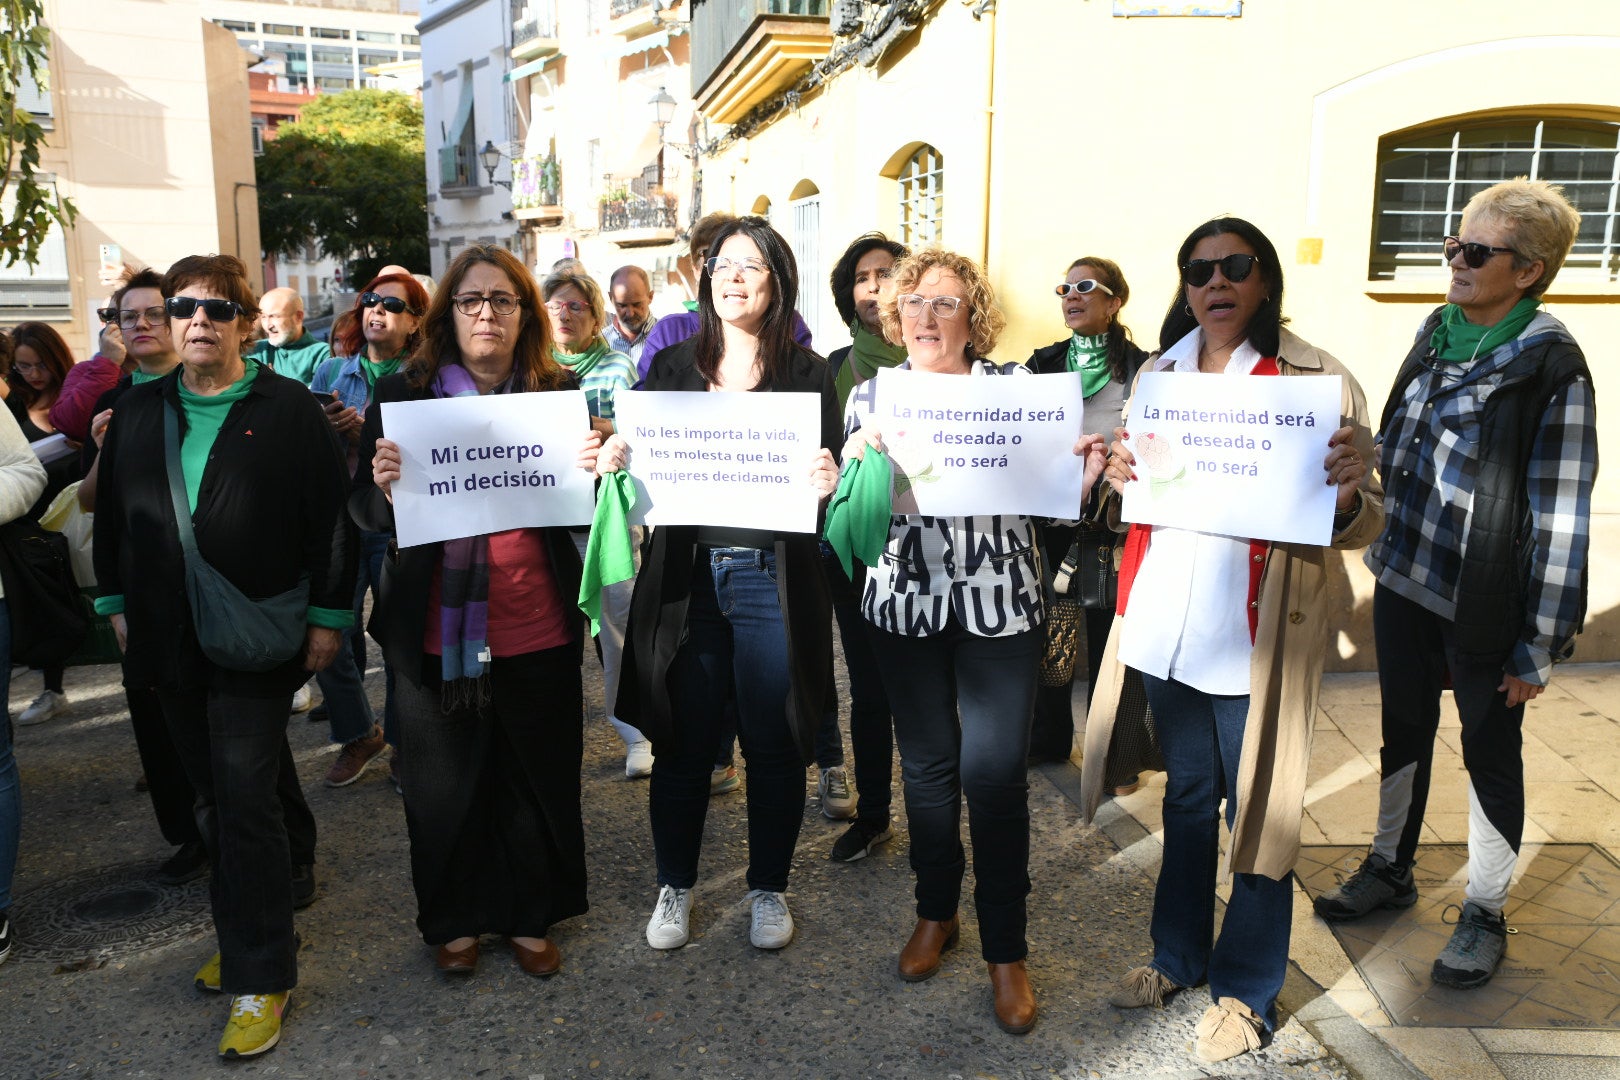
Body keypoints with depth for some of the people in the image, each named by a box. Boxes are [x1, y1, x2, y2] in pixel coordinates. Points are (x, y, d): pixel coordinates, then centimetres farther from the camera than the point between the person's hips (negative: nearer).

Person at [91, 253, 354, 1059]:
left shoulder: (288, 408, -5)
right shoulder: (138, 410, 9)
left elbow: (329, 515, -6)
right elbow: (112, 510, 16)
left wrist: (328, 615, -9)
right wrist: (116, 602, 12)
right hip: (169, 638, 5)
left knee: (246, 797, -6)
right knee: (213, 796, 14)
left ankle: (260, 978, 4)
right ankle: (248, 936, 32)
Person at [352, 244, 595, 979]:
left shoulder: (561, 393, 2)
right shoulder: (403, 393, 0)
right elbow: (365, 514, 1)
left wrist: (595, 471, -14)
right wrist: (382, 483, -21)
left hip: (538, 630, 1)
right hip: (436, 631, 0)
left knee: (538, 779, 11)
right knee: (444, 785, 13)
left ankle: (530, 917, 32)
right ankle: (452, 920, 35)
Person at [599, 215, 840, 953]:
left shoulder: (807, 374, 2)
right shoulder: (672, 366, 9)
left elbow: (830, 476, -1)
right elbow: (641, 465, 10)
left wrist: (827, 483, -23)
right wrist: (611, 465, -11)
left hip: (774, 581, -1)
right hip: (686, 579, 2)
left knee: (773, 745, 9)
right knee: (681, 742, 10)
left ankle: (768, 887, 29)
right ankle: (675, 885, 30)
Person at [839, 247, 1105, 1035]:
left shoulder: (1014, 387, 1)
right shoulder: (871, 394, 6)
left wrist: (1080, 474, -20)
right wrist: (858, 461, -18)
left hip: (999, 604, -2)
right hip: (906, 604, 2)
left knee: (995, 771, -3)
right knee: (927, 763, 12)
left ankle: (1005, 948, 14)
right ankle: (936, 912, 33)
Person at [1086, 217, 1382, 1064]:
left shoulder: (1318, 381, -6)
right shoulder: (1158, 375, 9)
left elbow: (1361, 526, -7)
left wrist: (1347, 495, -29)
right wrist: (1119, 476, -6)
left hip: (1256, 636, -4)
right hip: (1165, 627, 5)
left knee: (1258, 808, 6)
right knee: (1186, 795, 19)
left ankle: (1246, 988, 25)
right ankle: (1179, 954, 36)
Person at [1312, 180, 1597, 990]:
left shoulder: (1550, 369, -16)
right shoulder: (1437, 332, 4)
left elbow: (1561, 517, -15)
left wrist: (1539, 646, -14)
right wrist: (1379, 537, 9)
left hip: (1483, 604, -6)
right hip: (1404, 580, 6)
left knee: (1489, 751, 10)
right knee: (1404, 729, 19)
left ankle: (1485, 914, 29)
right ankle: (1390, 869, 38)